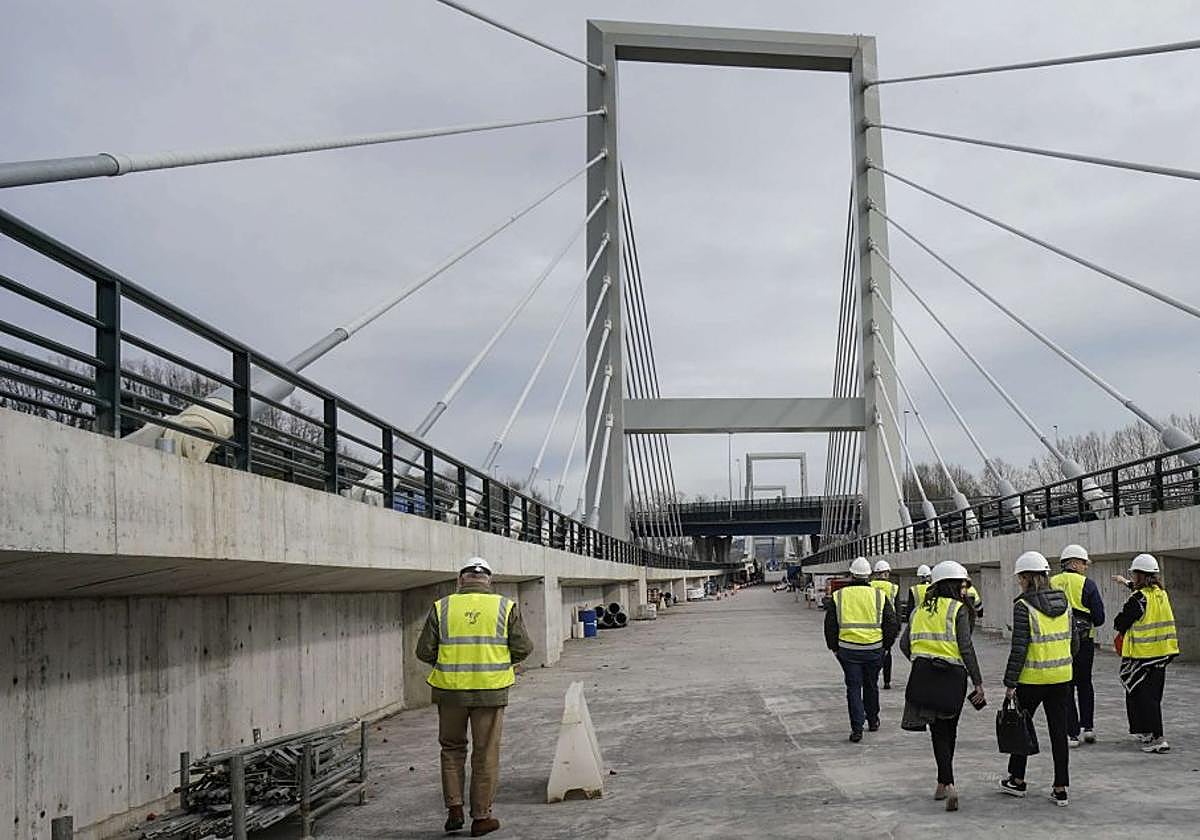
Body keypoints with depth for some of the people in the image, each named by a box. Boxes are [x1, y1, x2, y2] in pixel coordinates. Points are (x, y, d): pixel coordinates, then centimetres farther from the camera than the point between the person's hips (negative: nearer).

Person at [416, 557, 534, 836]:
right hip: (491, 690, -1)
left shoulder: (442, 607, 0)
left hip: (450, 690, 1)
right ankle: (481, 817, 14)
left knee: (452, 748, 19)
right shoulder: (505, 607, -1)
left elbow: (424, 651, 0)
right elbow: (523, 648, -1)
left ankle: (454, 808, 13)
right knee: (486, 755, 9)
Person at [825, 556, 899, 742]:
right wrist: (885, 645, 14)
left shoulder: (838, 596, -1)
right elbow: (892, 624, 2)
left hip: (848, 650, -1)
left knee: (853, 688, 4)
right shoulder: (879, 596, 0)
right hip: (874, 650, 1)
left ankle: (857, 728, -2)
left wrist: (834, 647, 13)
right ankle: (873, 721, 33)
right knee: (871, 685, 19)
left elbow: (830, 626, 2)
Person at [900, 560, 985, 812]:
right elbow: (966, 647, -10)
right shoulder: (958, 610, -3)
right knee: (949, 730, 15)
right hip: (953, 676, -3)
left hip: (923, 676, 3)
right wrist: (978, 682, -8)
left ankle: (948, 785, -9)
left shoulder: (920, 610, 12)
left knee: (939, 732, 6)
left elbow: (905, 644, 8)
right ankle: (943, 783, 23)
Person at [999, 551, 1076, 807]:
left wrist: (1010, 683, -10)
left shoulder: (1024, 606, -14)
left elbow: (1019, 648, -16)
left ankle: (1017, 780, 24)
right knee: (1059, 731, 9)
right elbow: (1073, 642, 9)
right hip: (1062, 677, 5)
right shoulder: (1064, 602, 4)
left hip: (1032, 679, -5)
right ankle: (1061, 788, 10)